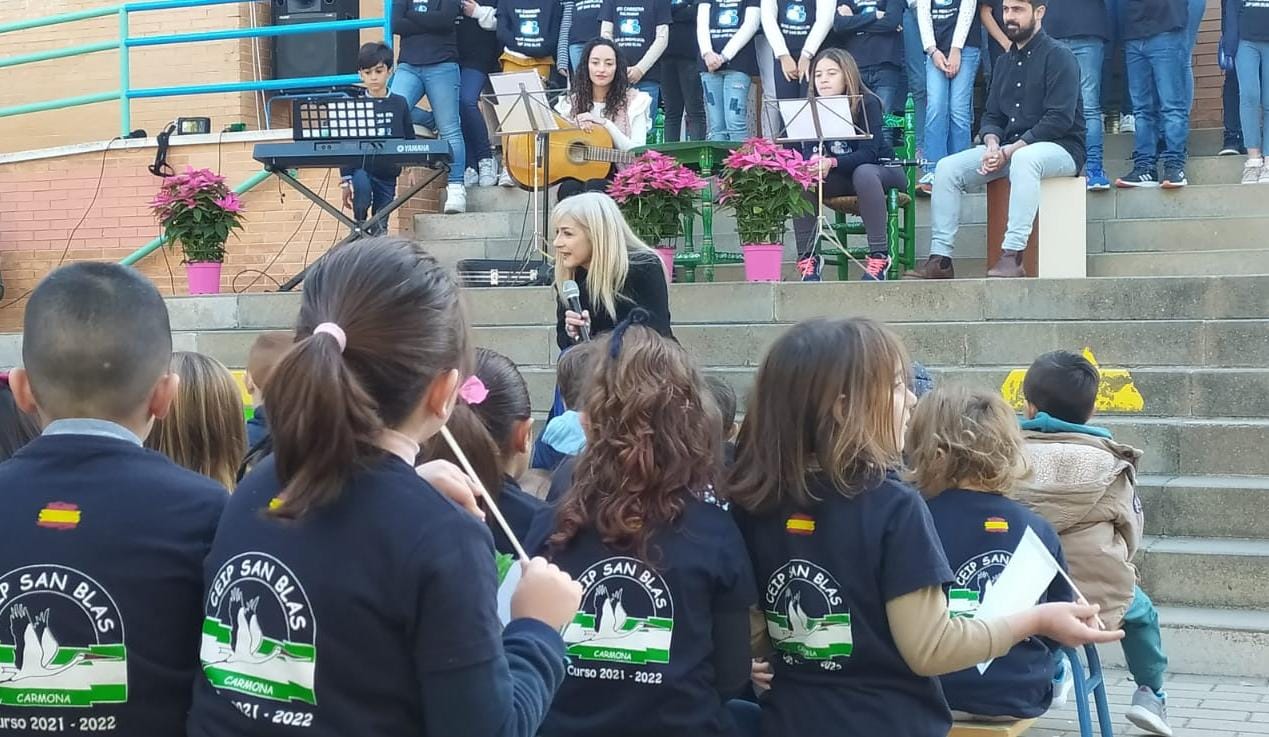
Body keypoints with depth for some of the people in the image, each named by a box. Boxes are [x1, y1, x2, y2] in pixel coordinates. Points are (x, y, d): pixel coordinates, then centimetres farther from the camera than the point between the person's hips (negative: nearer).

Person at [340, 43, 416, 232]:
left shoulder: (400, 103, 6)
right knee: (362, 185, -33)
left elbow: (410, 140, 11)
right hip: (360, 169, -2)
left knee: (380, 227, 2)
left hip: (387, 175, 2)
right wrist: (345, 181, -5)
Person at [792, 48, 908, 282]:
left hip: (882, 171, -5)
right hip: (841, 178, 5)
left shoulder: (867, 103, -18)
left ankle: (879, 256, -34)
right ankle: (807, 259, -20)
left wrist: (832, 163, -45)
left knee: (863, 173, -38)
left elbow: (869, 153, -28)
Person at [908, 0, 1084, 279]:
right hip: (1007, 149, 7)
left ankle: (1012, 256, -45)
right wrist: (992, 146, -8)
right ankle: (940, 258, -17)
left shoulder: (1058, 56, -6)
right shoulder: (1005, 62, 17)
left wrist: (1011, 151, -20)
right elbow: (991, 116, 16)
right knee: (948, 167, -12)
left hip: (1059, 148, -7)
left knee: (1024, 159, -40)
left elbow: (1060, 119, -16)